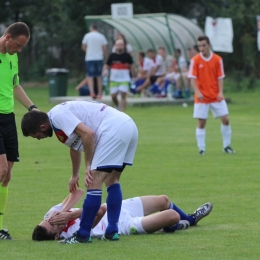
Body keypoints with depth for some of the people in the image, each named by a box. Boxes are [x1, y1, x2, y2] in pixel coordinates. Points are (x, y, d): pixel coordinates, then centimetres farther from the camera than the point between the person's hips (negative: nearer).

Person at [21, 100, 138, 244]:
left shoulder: (57, 115, -7)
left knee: (94, 183, -7)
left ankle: (83, 235, -3)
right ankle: (112, 231, 18)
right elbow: (75, 146, 42)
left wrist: (88, 166, -10)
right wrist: (75, 176, 56)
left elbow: (88, 133, -19)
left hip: (114, 128, -11)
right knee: (112, 181, 19)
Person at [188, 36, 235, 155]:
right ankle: (201, 148, 3)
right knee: (201, 123, -4)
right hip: (202, 97, -2)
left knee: (225, 119, -1)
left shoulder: (217, 59, 1)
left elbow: (220, 77, 3)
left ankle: (226, 146, 13)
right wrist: (197, 92, -22)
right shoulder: (195, 60, -4)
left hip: (216, 96, 2)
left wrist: (220, 92, -10)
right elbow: (193, 78, -7)